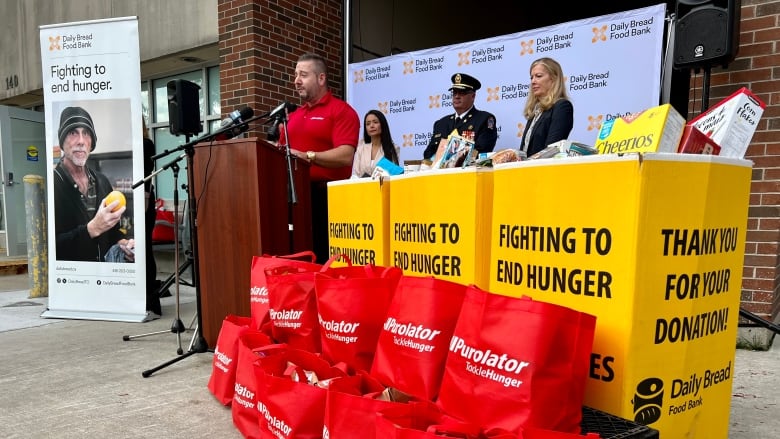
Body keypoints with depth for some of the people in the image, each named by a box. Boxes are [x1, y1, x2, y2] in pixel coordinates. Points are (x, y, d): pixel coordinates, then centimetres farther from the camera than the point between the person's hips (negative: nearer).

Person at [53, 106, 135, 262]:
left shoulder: (102, 182, 7)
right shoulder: (50, 184, -10)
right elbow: (50, 247, -15)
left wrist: (122, 243, -1)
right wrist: (92, 229, -24)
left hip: (103, 267, 5)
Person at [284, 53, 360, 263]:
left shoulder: (341, 111, -5)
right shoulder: (294, 115, 18)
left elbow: (345, 156, -17)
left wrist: (308, 156, -21)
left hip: (327, 195, -7)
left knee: (327, 258, -1)